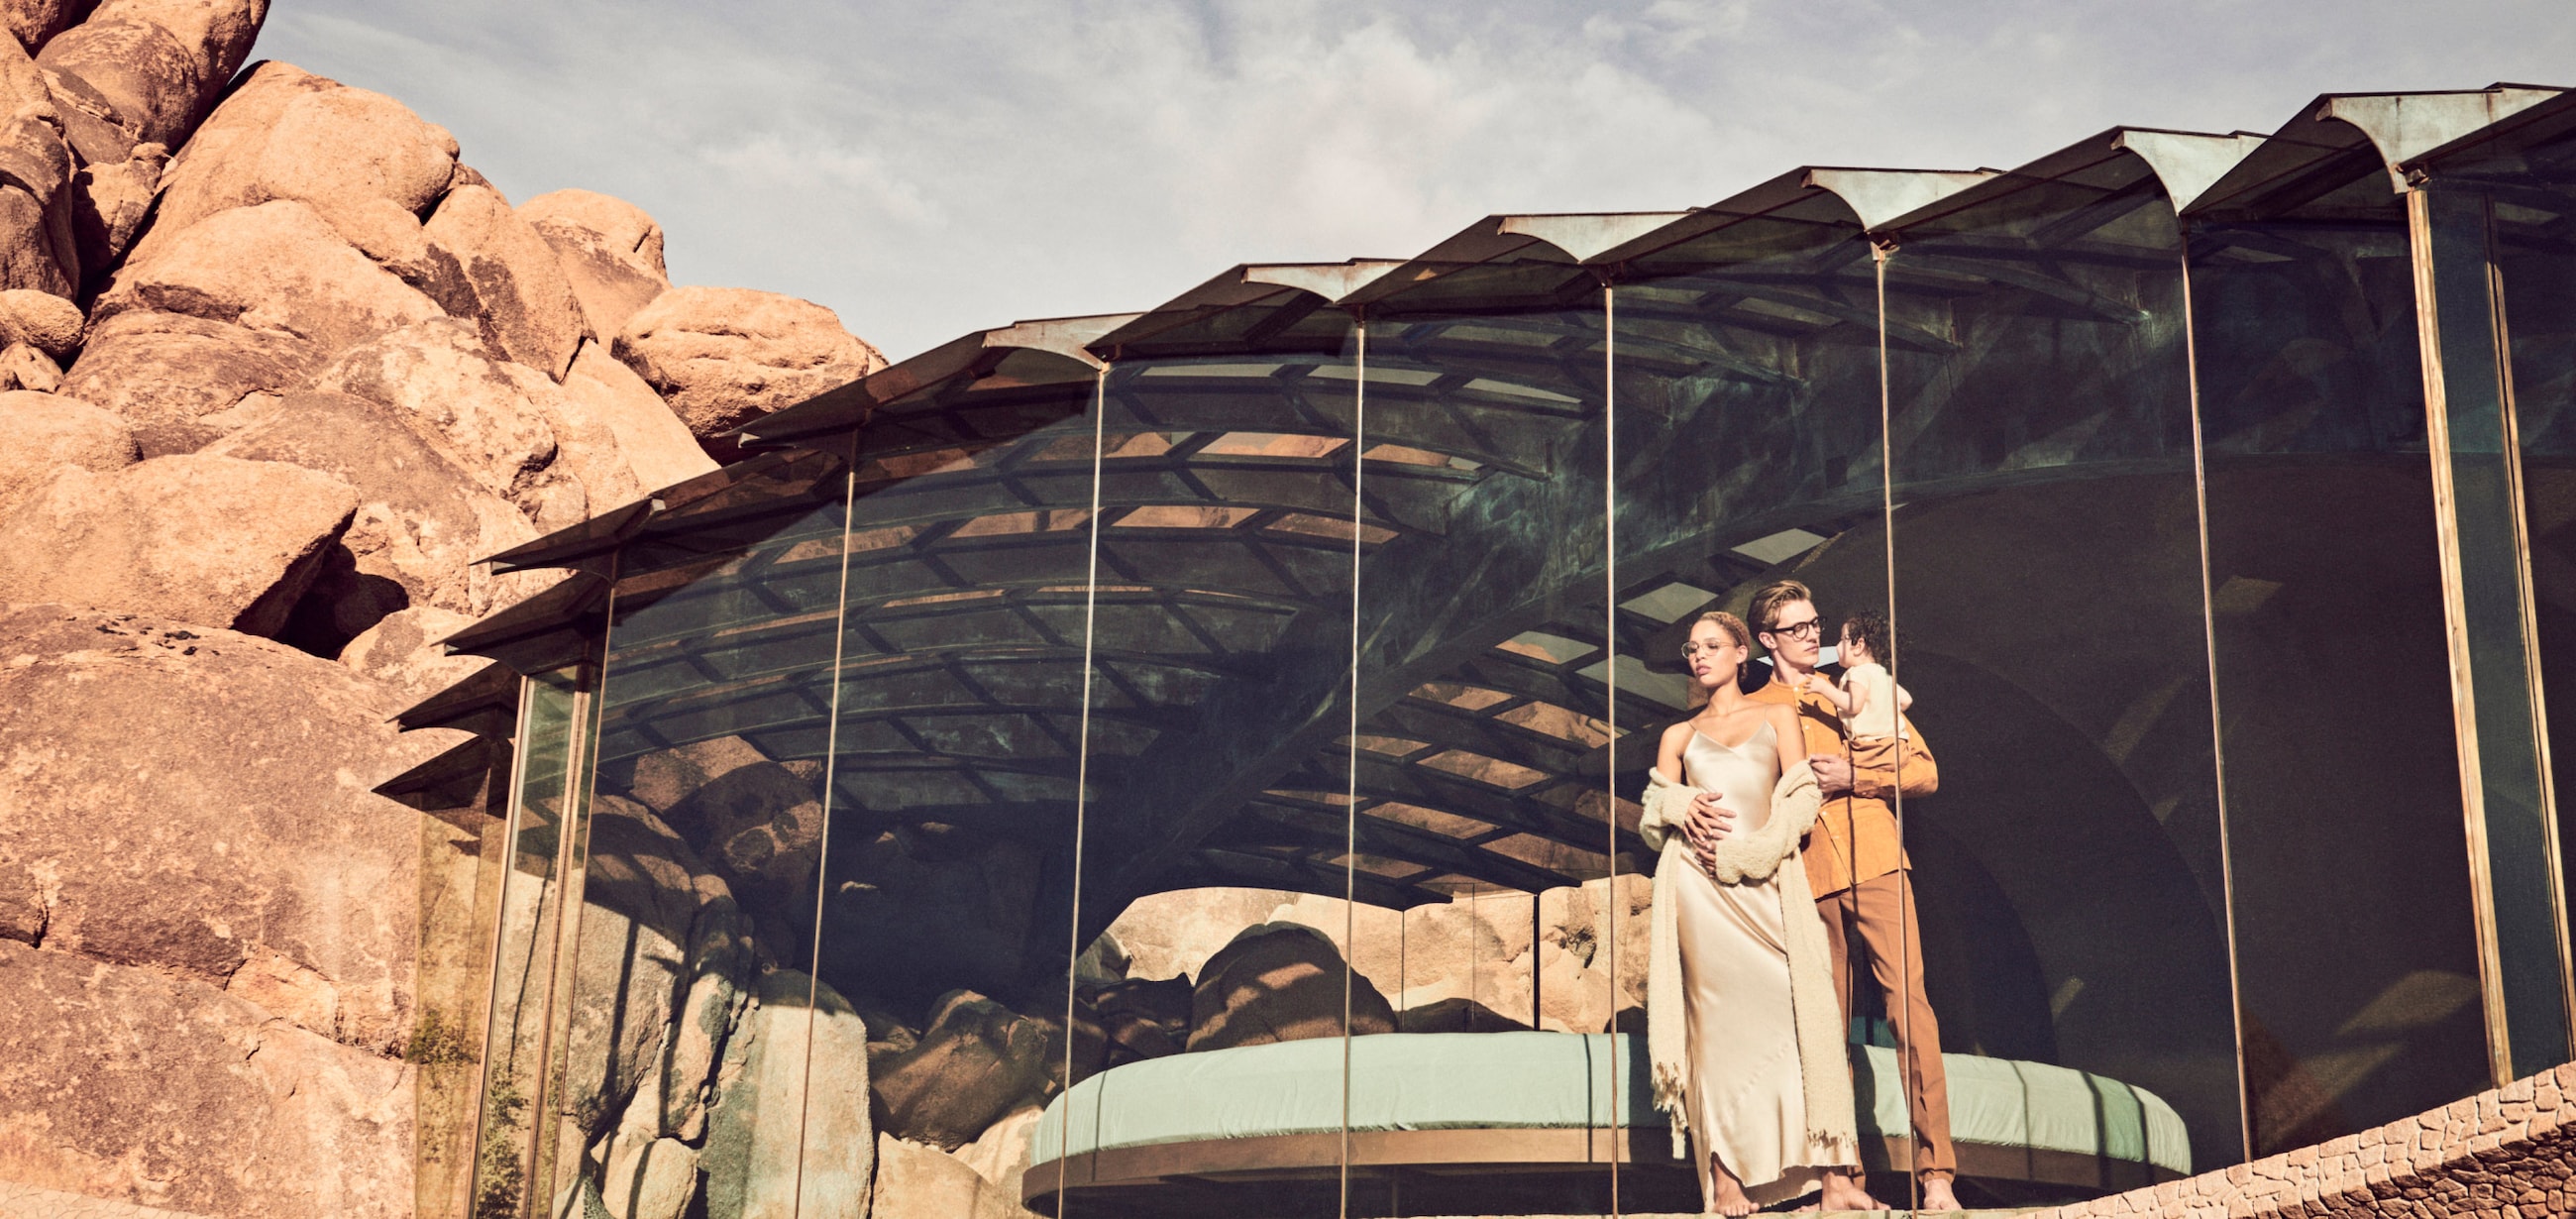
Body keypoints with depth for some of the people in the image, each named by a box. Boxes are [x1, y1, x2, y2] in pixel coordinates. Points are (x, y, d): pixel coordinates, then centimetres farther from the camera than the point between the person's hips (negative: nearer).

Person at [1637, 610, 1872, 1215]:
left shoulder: (1778, 717, 18)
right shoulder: (1679, 735, 22)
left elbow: (1798, 801, 6)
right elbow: (1654, 813, 15)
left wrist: (1746, 853, -8)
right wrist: (1683, 807, -9)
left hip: (1766, 879, -1)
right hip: (1701, 884, 1)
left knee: (1798, 1007, -13)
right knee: (1722, 1020, -8)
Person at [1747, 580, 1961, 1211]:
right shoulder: (1754, 711, 13)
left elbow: (1924, 772, 10)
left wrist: (1851, 777, -4)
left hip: (1875, 866, 0)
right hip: (1807, 878, 0)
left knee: (1909, 1004, -12)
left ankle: (1936, 1174, -13)